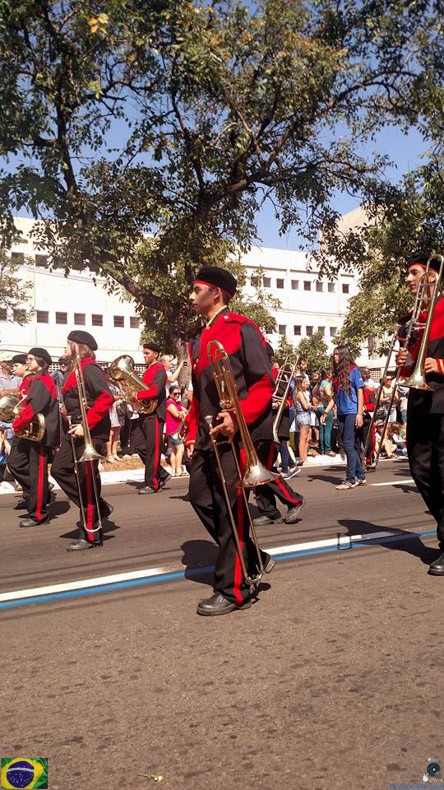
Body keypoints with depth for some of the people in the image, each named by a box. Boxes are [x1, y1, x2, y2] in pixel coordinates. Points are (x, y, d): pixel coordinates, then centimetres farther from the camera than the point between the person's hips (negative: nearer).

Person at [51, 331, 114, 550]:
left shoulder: (89, 368, -13)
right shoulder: (75, 369, 16)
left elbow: (106, 399, -24)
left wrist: (85, 425, -25)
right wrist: (71, 420, 6)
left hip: (90, 431, -10)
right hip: (76, 430, 10)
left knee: (86, 481, -2)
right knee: (59, 469, 11)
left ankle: (91, 535, 10)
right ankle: (98, 507, 18)